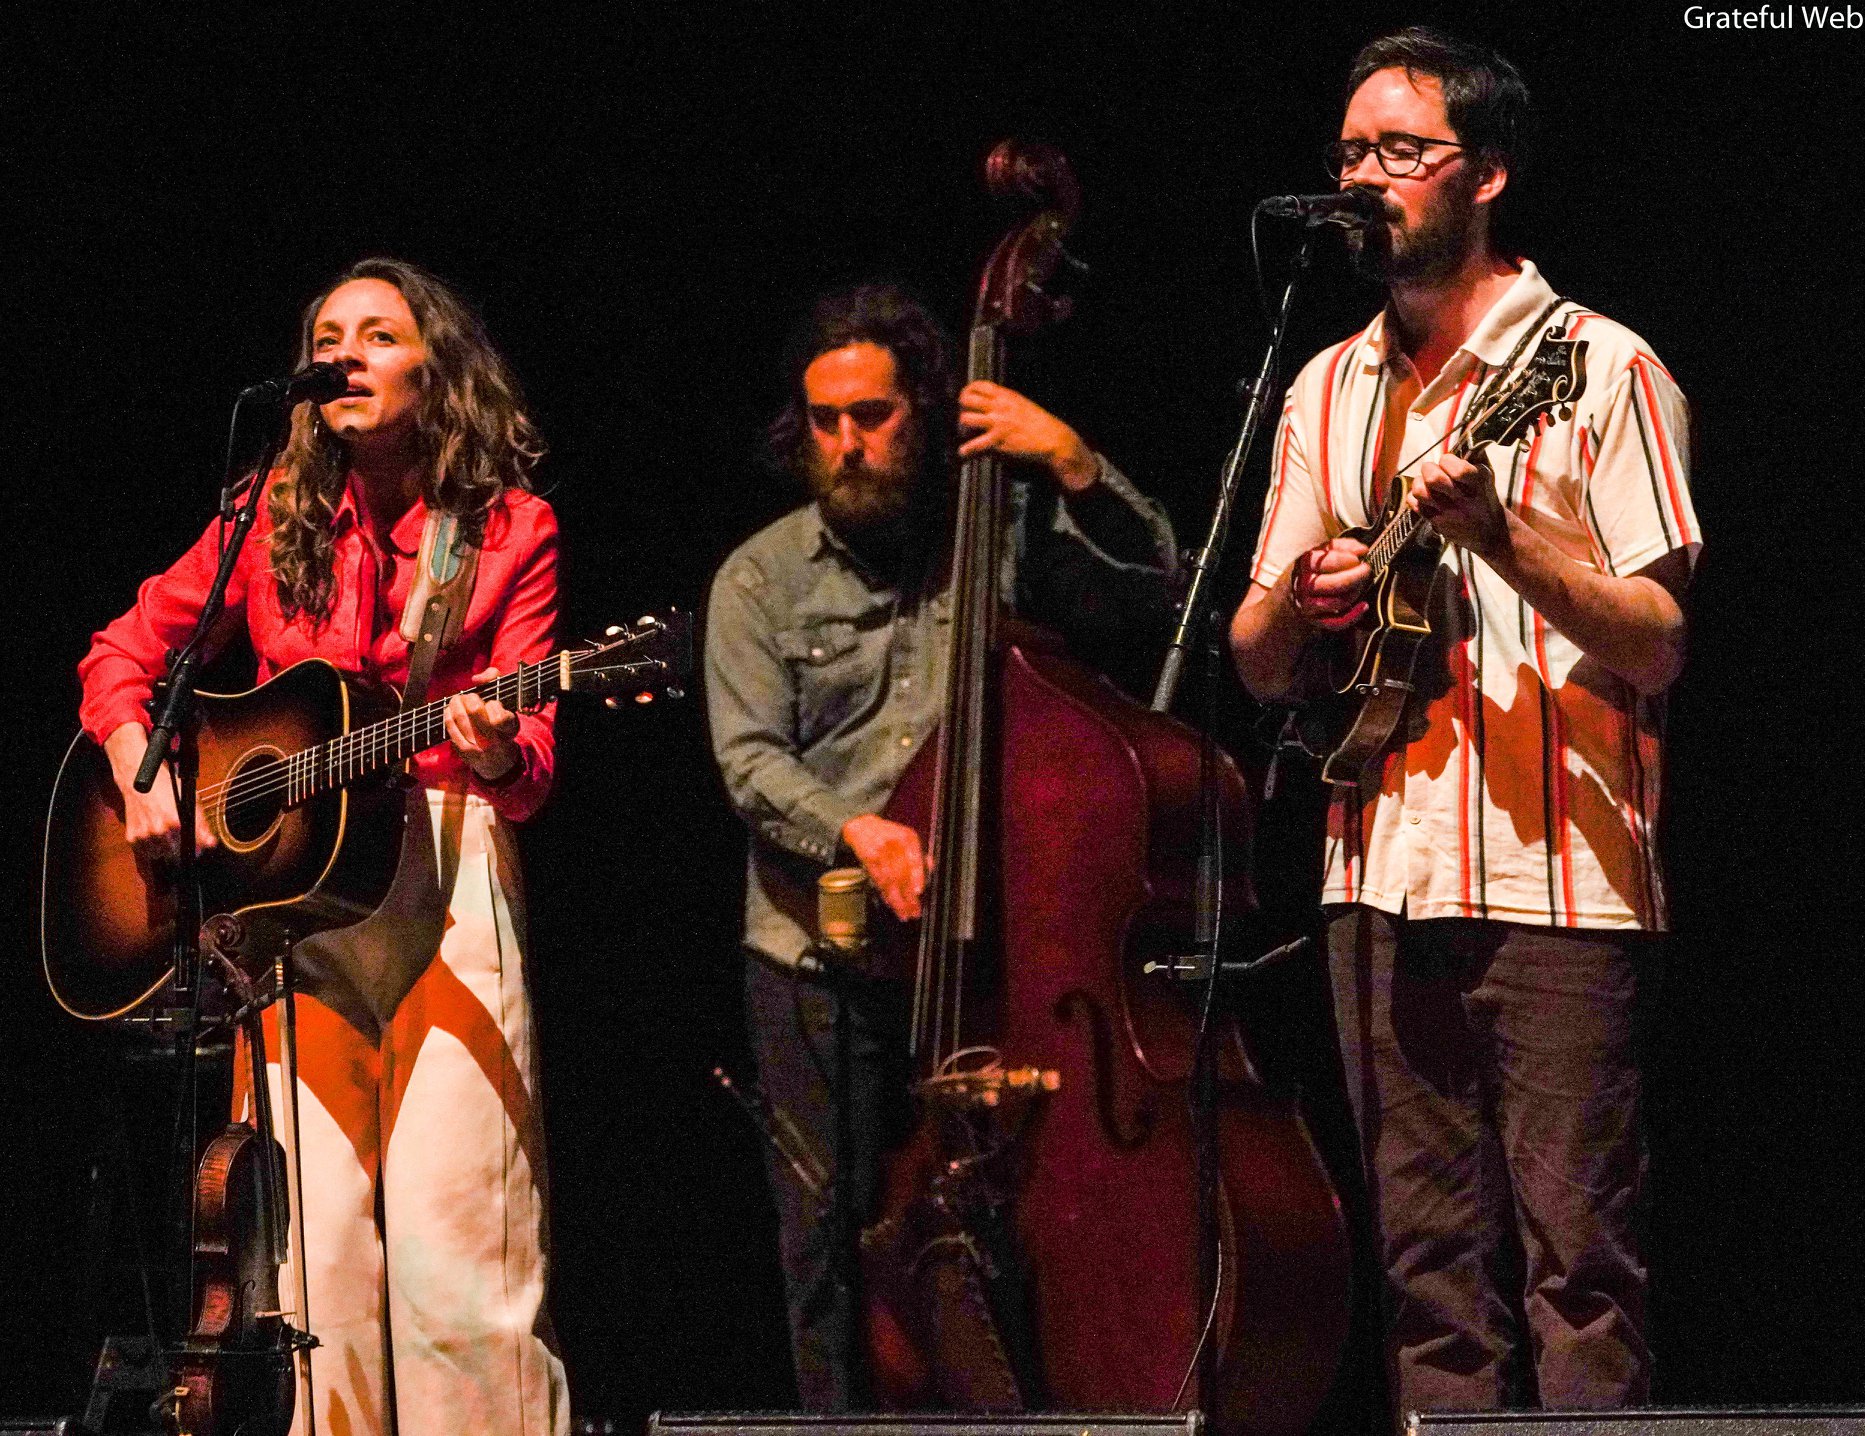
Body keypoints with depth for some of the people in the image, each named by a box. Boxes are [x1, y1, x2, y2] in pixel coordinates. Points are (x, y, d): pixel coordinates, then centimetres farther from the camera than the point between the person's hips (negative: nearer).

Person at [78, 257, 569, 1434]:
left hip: (447, 868, -2)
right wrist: (141, 770, -2)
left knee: (450, 1229, -11)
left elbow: (531, 770, -1)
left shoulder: (510, 530, 4)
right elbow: (123, 651, 17)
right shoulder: (277, 521, 10)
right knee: (318, 1236, -3)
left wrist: (497, 753, -24)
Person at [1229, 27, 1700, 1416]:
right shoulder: (1327, 393, 16)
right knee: (1432, 1264, 7)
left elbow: (1659, 644, -8)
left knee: (1577, 1259, -7)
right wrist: (1300, 597, -4)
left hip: (1555, 882, -6)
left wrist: (1501, 533, -22)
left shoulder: (1598, 367, -1)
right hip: (1382, 879, 6)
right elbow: (1260, 667, 18)